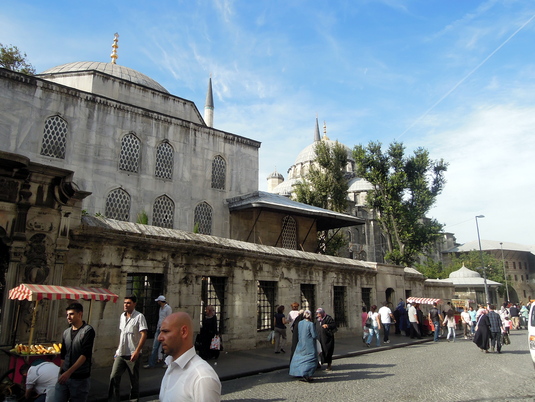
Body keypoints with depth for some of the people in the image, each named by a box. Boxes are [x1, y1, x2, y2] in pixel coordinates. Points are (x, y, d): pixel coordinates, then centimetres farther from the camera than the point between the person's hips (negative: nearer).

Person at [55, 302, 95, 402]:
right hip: (64, 376, 5)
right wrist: (61, 373, 12)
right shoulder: (66, 332, 9)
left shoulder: (88, 331, -10)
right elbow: (63, 355, 17)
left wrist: (69, 372, -21)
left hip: (80, 379, -5)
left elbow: (85, 355, -17)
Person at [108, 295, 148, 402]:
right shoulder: (122, 316, 9)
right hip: (121, 354, 5)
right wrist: (118, 349, 16)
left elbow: (144, 335, -17)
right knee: (114, 377, -1)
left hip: (133, 355, -5)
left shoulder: (139, 317, -12)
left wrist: (137, 351, -23)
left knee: (134, 379, 9)